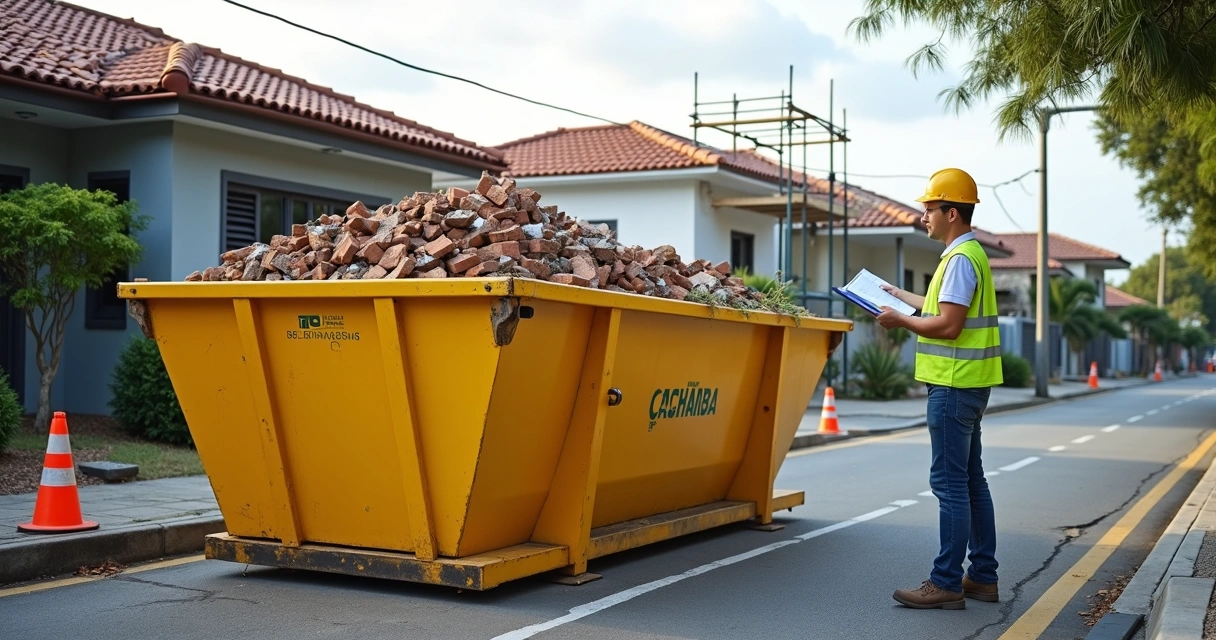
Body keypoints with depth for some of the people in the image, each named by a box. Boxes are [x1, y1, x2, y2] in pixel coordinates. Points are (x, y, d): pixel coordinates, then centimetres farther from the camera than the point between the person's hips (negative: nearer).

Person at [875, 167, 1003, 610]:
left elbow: (948, 324, -21)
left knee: (950, 483, -7)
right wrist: (901, 295, 29)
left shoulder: (961, 258, -15)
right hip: (967, 384, 11)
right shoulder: (969, 253, 17)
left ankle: (947, 583, -3)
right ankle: (983, 577, 21)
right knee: (970, 480, 14)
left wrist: (900, 321, -10)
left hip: (954, 386, -11)